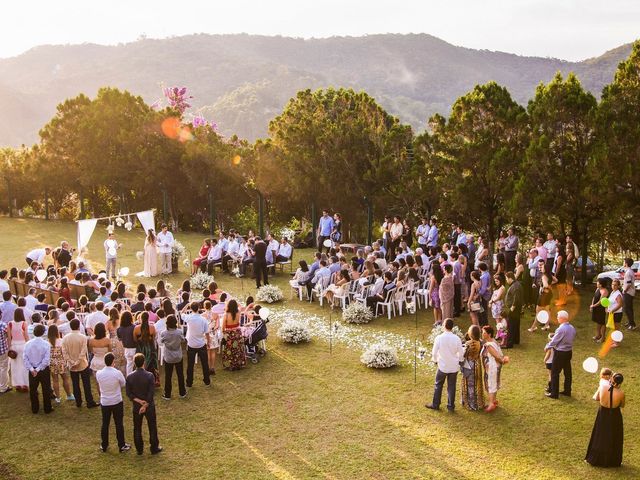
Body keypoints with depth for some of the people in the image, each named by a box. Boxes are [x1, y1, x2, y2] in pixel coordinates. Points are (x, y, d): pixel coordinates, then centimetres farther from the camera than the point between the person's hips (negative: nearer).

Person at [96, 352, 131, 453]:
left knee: (105, 424, 16)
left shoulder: (98, 374, -13)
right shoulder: (117, 373, -21)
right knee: (119, 424, 11)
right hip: (117, 402, -2)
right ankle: (122, 446, 20)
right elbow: (123, 384, -5)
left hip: (104, 402, 2)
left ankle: (104, 446, 28)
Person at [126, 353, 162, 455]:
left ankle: (139, 449, 27)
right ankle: (154, 448, 24)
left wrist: (138, 401, -10)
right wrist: (145, 405, -13)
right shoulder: (149, 376, -19)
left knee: (137, 428, 17)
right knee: (152, 427, 14)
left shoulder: (130, 377, -12)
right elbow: (151, 392, -19)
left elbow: (129, 393, -9)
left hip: (136, 406, 2)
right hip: (149, 406, -2)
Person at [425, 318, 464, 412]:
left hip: (443, 366, -1)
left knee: (438, 385, 15)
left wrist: (435, 360, 12)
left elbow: (434, 352, -9)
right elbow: (461, 353, -5)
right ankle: (451, 406, 21)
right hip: (454, 367, 1)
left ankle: (435, 405, 25)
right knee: (451, 386, 13)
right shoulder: (456, 338, -13)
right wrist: (459, 360, 15)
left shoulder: (439, 338, -16)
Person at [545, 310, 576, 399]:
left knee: (555, 373, 3)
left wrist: (547, 346, 1)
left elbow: (554, 341, -17)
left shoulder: (561, 329, -25)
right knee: (567, 372, 16)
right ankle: (567, 391, 27)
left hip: (560, 353, -8)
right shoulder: (572, 328, 1)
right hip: (569, 351, 8)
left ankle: (554, 393, 7)